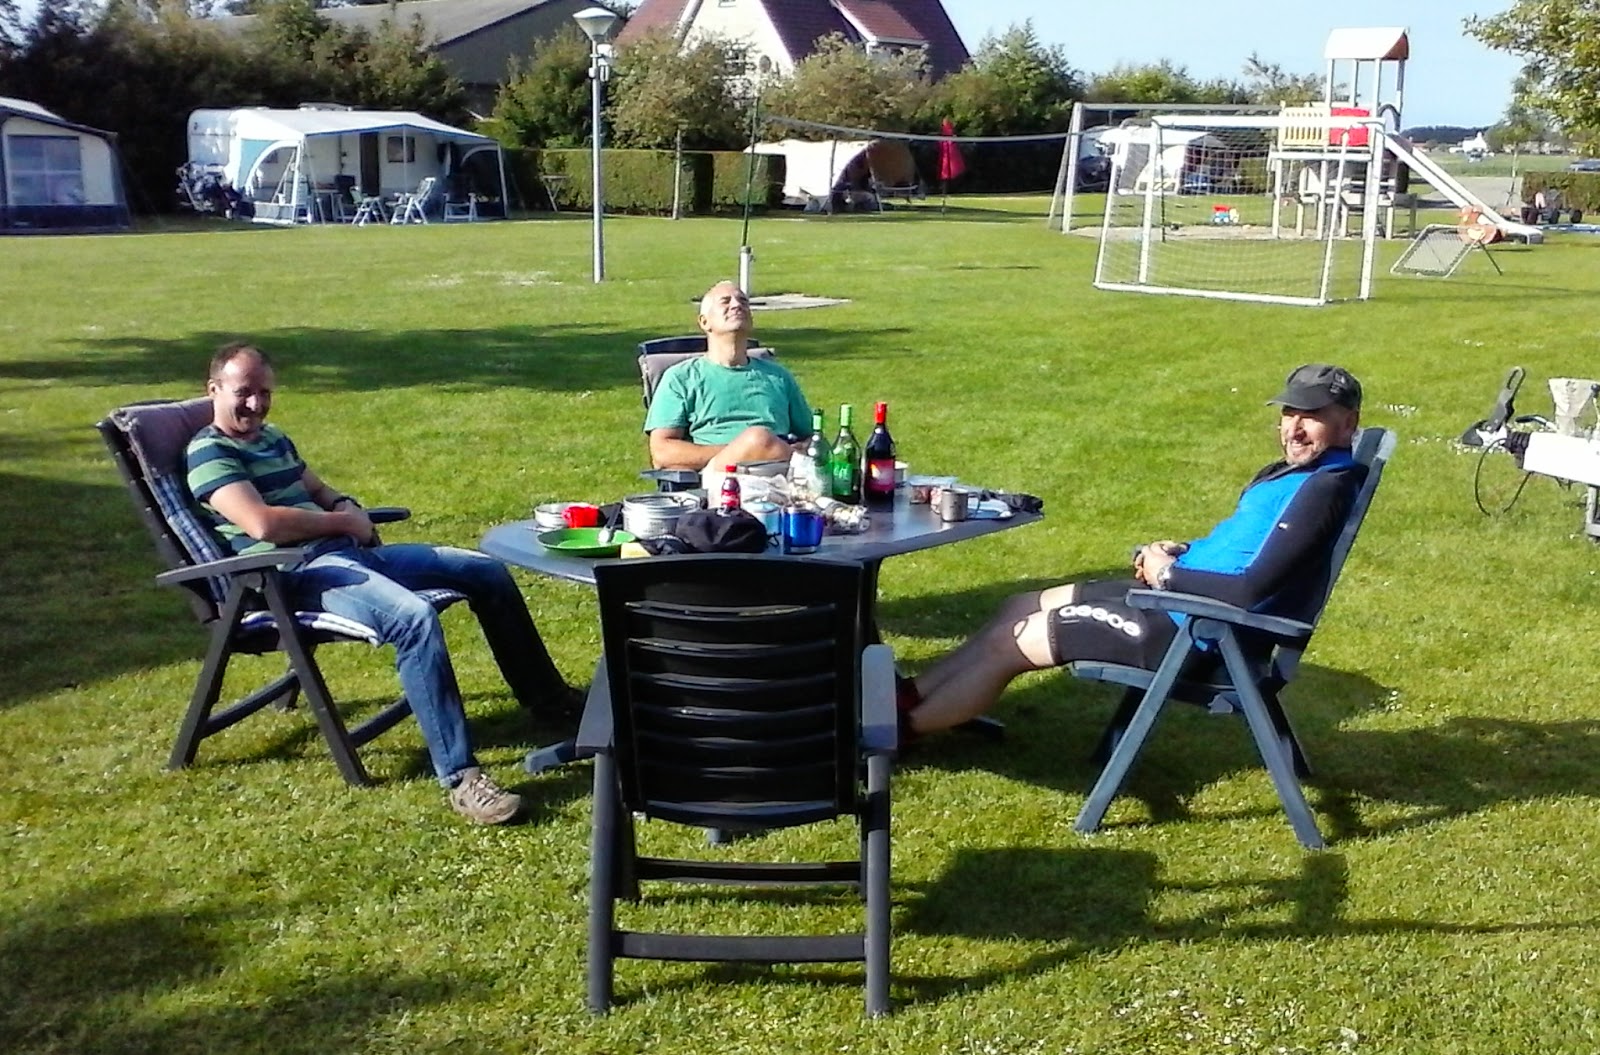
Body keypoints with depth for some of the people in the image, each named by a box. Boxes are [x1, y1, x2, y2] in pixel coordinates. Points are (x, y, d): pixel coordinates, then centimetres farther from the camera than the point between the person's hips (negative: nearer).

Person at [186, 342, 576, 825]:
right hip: (302, 574, -10)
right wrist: (342, 522, -8)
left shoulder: (274, 438, 22)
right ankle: (461, 779, -36)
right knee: (415, 617, -37)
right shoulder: (208, 453, -7)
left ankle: (550, 700, 22)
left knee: (488, 572, 7)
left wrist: (348, 507, 8)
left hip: (351, 552, 10)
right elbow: (262, 525, -21)